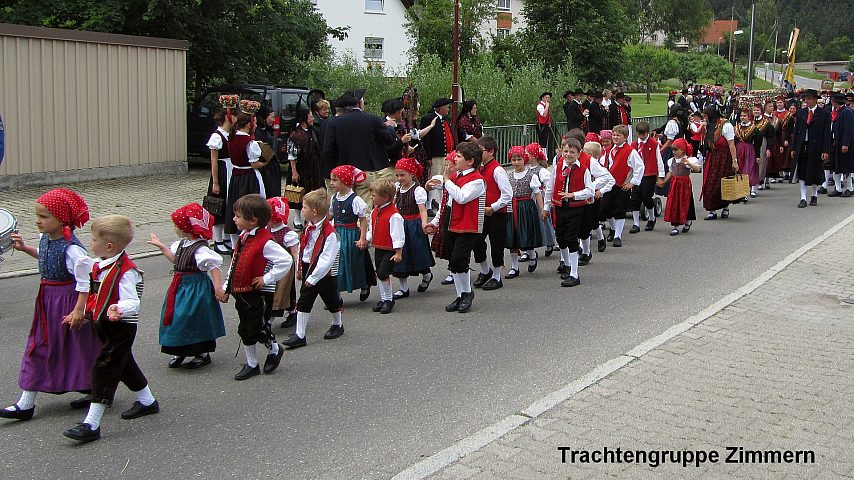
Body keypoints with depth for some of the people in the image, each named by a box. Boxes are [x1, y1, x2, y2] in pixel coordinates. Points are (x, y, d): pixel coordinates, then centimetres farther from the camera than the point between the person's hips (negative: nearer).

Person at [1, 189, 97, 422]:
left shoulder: (72, 249, -24)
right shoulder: (45, 238, 2)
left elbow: (84, 282, -24)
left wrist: (79, 310, -27)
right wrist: (25, 248, 18)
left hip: (68, 300, -9)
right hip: (47, 299, 9)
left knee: (77, 347, 6)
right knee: (38, 345, 8)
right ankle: (26, 403, 13)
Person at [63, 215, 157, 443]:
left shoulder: (126, 271, -23)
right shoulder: (100, 265, 5)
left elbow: (132, 302, -30)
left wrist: (119, 309, -49)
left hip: (120, 328, -10)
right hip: (105, 326, 10)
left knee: (104, 369, -9)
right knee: (124, 365, 22)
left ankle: (91, 424, -6)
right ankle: (147, 401, 42)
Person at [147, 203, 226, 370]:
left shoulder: (200, 249, -24)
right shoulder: (182, 244, 5)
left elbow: (214, 266, -25)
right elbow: (174, 258, 21)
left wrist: (218, 287, -30)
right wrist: (161, 246, 23)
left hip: (196, 287, -9)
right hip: (181, 286, 9)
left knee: (195, 320, 2)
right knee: (175, 316, 14)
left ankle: (203, 354, 21)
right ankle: (180, 351, 30)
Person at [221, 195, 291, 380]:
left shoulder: (265, 242, -21)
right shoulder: (243, 238, 6)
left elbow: (286, 260, -27)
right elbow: (235, 265, 14)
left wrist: (267, 278, -21)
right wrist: (226, 288, 13)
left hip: (259, 294, -8)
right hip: (241, 293, 8)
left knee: (259, 329, 2)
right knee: (244, 330, 14)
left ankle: (274, 351, 30)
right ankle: (251, 364, 28)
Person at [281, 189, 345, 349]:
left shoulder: (330, 233, -25)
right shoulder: (309, 228, 1)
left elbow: (327, 259, -26)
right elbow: (302, 249, 13)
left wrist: (313, 278, -24)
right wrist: (299, 269, 14)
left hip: (325, 274, -7)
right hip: (308, 270, 7)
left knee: (332, 300, 15)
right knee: (303, 302, 4)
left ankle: (337, 325, 39)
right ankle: (299, 335, 7)